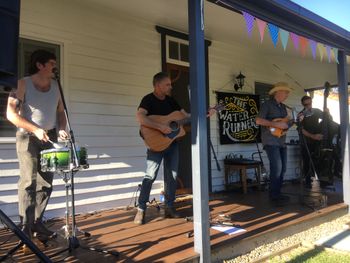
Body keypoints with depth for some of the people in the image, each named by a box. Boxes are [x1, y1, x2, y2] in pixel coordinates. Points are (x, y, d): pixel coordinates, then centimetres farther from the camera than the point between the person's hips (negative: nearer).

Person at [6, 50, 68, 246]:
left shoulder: (55, 86, 9)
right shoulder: (23, 84, -7)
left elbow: (60, 111, 16)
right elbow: (11, 113, -13)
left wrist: (62, 128, -3)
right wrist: (35, 129, -20)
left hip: (50, 138, 5)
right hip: (28, 136, -5)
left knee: (46, 183, 5)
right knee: (29, 181, -9)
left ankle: (37, 223, 17)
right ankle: (26, 228, -2)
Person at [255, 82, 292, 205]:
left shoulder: (283, 107, 19)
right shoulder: (267, 104, -6)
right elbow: (258, 120, -17)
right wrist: (275, 124, -21)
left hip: (281, 141, 9)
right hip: (271, 141, -9)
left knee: (283, 168, 9)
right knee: (277, 167, -14)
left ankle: (277, 193, 19)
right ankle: (274, 195, -5)